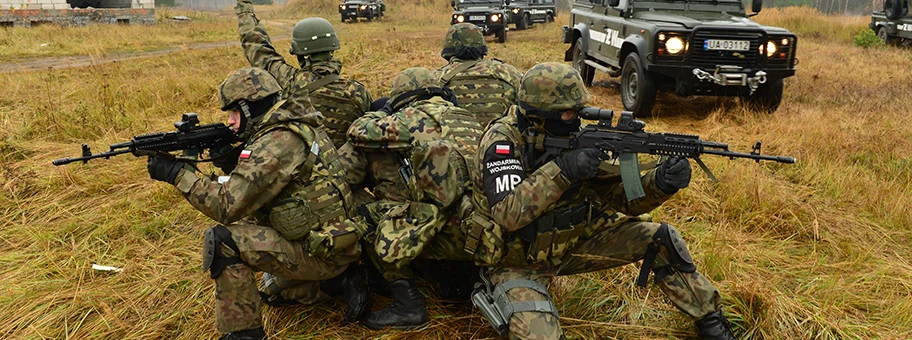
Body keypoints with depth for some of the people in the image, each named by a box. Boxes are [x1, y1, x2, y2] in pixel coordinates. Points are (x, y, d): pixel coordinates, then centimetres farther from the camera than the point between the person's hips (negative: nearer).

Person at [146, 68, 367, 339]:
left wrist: (177, 174, -13)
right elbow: (248, 189, 19)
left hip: (322, 254, -10)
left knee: (222, 240, -17)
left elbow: (228, 205, -21)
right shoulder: (297, 126, 9)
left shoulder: (277, 143, -20)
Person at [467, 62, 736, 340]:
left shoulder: (574, 136, -6)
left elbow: (619, 195, -5)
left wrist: (660, 183, -25)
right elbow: (508, 214, -33)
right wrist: (561, 169, -39)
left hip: (571, 243, 5)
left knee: (660, 239, -7)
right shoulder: (502, 141, -21)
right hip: (518, 262, -5)